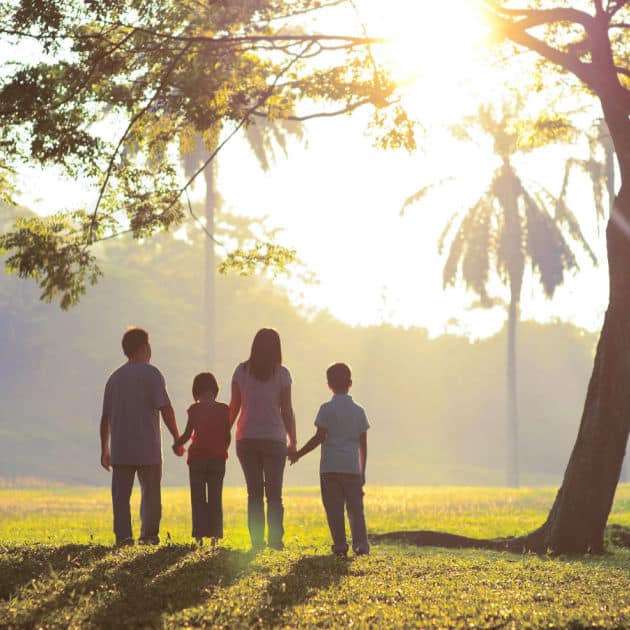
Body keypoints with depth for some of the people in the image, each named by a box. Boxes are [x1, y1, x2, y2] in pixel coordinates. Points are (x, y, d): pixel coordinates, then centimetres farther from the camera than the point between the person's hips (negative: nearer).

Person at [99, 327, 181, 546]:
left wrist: (104, 450, 20)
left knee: (121, 494, 1)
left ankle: (123, 535, -8)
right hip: (147, 448, -3)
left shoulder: (115, 378, 13)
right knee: (150, 493, 8)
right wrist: (177, 438, -4)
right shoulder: (151, 374, -3)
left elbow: (106, 417, 14)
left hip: (120, 449, 4)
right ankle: (149, 535, 6)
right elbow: (165, 408, -11)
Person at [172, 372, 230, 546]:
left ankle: (199, 535, -1)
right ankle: (214, 535, 3)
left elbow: (188, 434, -7)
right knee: (215, 498, 8)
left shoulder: (195, 409, -6)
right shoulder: (224, 410, 1)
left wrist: (176, 445, 12)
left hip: (197, 458, -2)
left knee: (198, 499, 5)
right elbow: (228, 437, 4)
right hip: (218, 458, 2)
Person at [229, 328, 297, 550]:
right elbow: (287, 410, -1)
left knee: (254, 492, 6)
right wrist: (293, 441, 6)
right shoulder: (281, 373, -3)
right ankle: (275, 539, -4)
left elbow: (234, 407, 4)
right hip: (274, 438, -2)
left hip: (246, 438, 2)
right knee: (274, 494, 5)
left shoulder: (241, 371, 3)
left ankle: (257, 540, -1)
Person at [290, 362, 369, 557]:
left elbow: (319, 437, -8)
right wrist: (362, 471, 18)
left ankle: (340, 545, -4)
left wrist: (298, 454, 3)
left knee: (334, 509, 0)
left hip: (330, 467, -3)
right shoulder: (359, 411, 8)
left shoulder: (327, 409, -3)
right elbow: (363, 444, 10)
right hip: (352, 467, 3)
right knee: (355, 508, 7)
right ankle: (361, 543, -2)